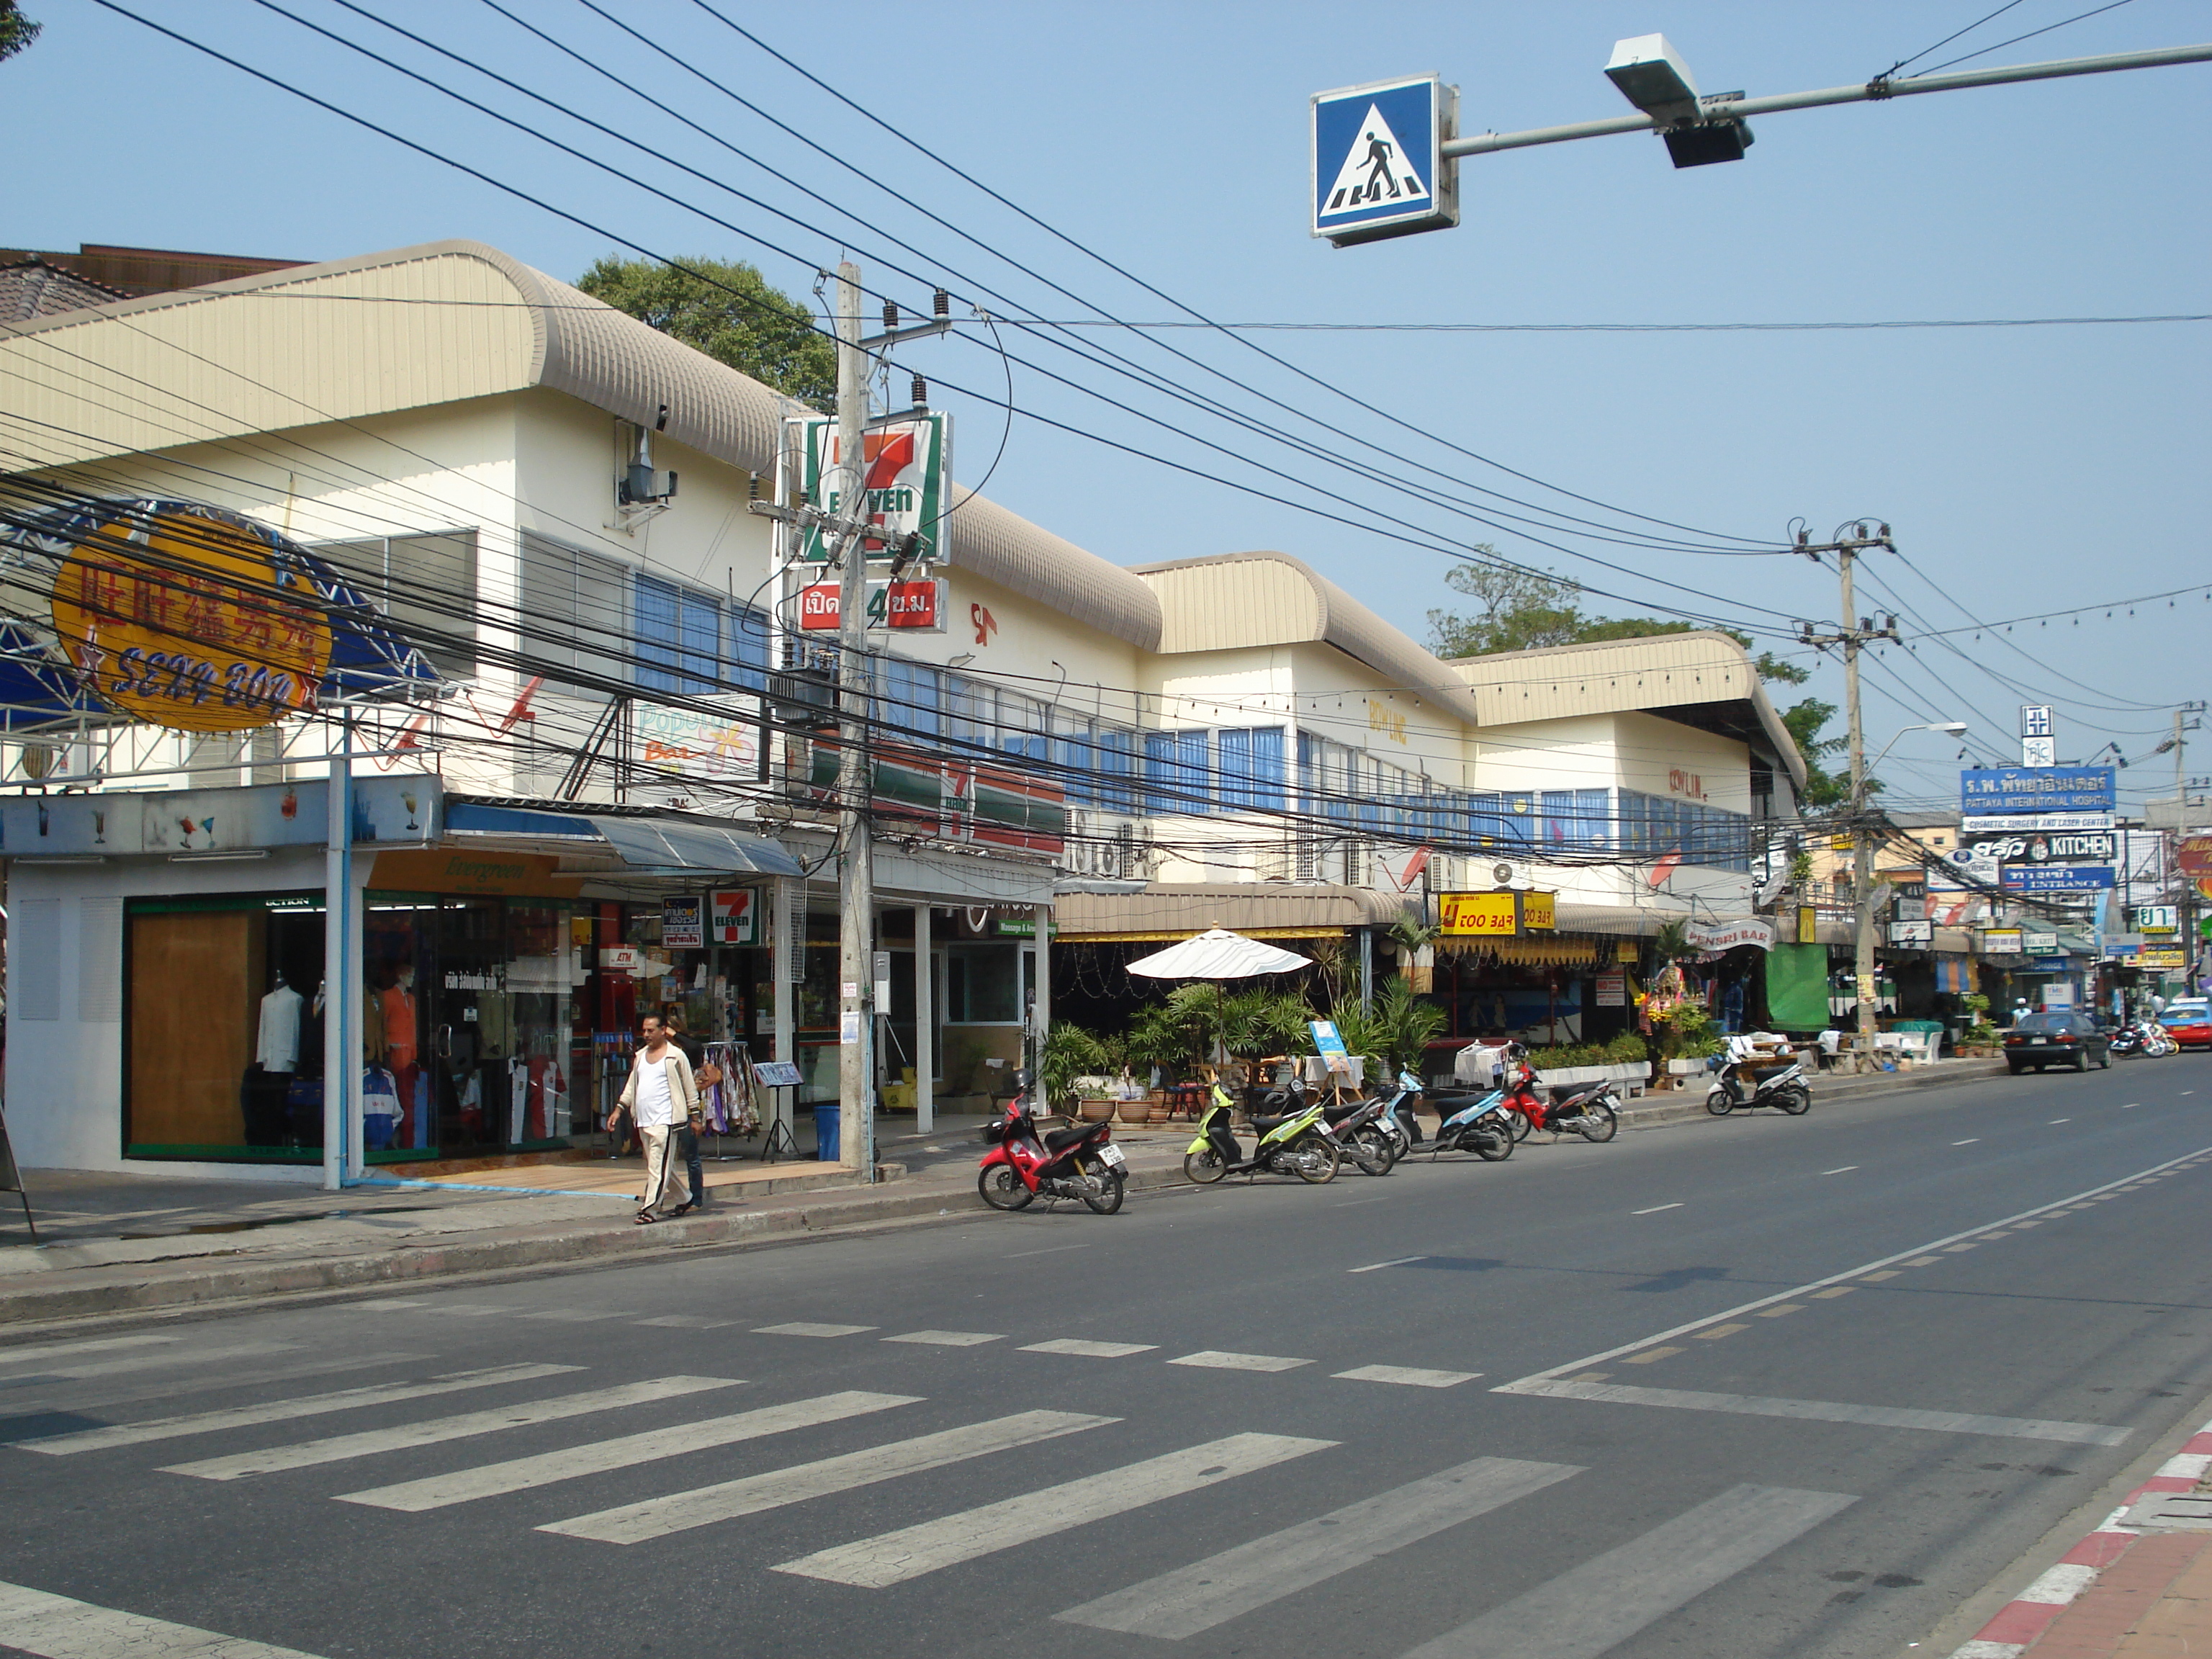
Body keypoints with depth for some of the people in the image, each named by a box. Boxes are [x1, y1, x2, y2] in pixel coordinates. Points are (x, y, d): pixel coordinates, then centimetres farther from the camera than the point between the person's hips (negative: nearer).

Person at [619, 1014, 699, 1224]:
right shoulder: (640, 1056, 16)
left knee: (658, 1165, -11)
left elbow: (690, 1088, 0)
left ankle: (650, 1209, -13)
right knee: (661, 1165, 13)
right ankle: (680, 1201, 27)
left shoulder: (675, 1056, -3)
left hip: (665, 1119, -7)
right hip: (643, 1120, 7)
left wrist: (695, 1117, -1)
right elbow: (631, 1086, 22)